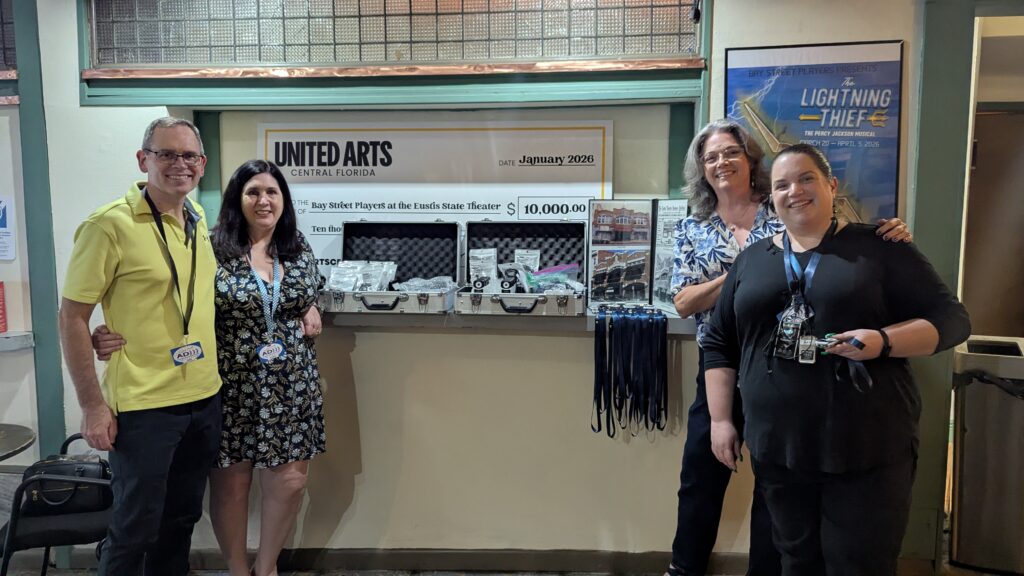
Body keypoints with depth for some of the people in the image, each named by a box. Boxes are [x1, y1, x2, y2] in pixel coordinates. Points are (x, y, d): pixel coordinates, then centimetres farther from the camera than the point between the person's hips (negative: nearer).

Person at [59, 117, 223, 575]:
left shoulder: (200, 221, 7)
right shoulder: (110, 225, -13)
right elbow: (72, 317, -11)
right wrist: (93, 406, -13)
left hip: (204, 397, 6)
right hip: (142, 404, -6)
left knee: (182, 517, 19)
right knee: (136, 527, 7)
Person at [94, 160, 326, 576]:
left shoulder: (299, 249, 6)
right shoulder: (212, 250, -8)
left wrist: (312, 312, 1)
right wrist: (115, 335, -26)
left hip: (291, 387, 4)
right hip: (232, 388, -3)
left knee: (290, 482, 8)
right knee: (230, 482, 9)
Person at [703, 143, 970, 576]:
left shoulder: (878, 247, 0)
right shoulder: (751, 260, 11)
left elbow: (951, 318, -2)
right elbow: (719, 343, 13)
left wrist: (883, 341, -20)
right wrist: (720, 420, 6)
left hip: (868, 447, -3)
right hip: (777, 449, 4)